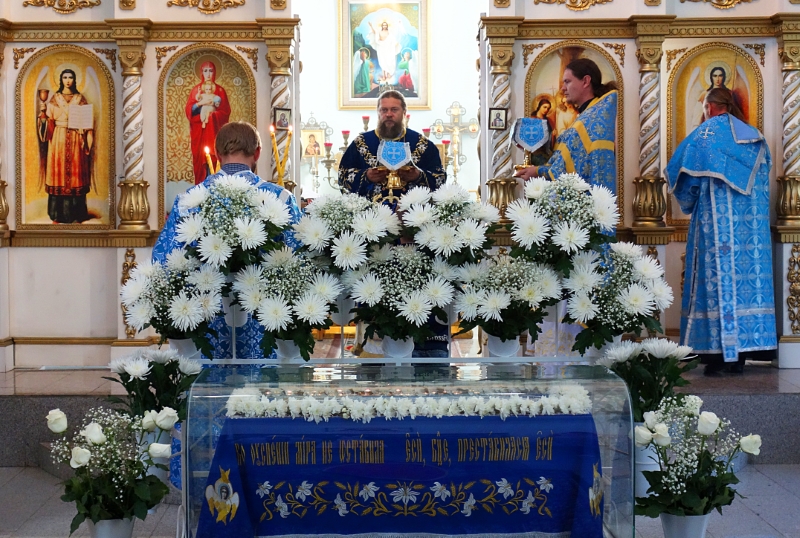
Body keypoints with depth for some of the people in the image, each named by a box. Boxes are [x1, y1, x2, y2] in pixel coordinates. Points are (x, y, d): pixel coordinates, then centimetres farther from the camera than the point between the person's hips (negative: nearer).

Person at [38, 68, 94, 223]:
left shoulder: (80, 99, 8)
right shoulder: (54, 99, 7)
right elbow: (49, 119, 5)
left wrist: (86, 140, -7)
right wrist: (43, 118, -17)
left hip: (76, 140, 0)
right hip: (59, 139, 0)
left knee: (76, 173, -1)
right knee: (59, 172, -2)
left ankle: (76, 213, 5)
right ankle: (58, 214, 2)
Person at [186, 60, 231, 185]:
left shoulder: (220, 90, 9)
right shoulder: (196, 90, 10)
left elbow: (226, 111, 3)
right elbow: (189, 110, 1)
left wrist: (214, 105, -11)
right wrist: (200, 103, -13)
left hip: (214, 130, 0)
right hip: (199, 129, 1)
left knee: (214, 158, -9)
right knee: (200, 158, -5)